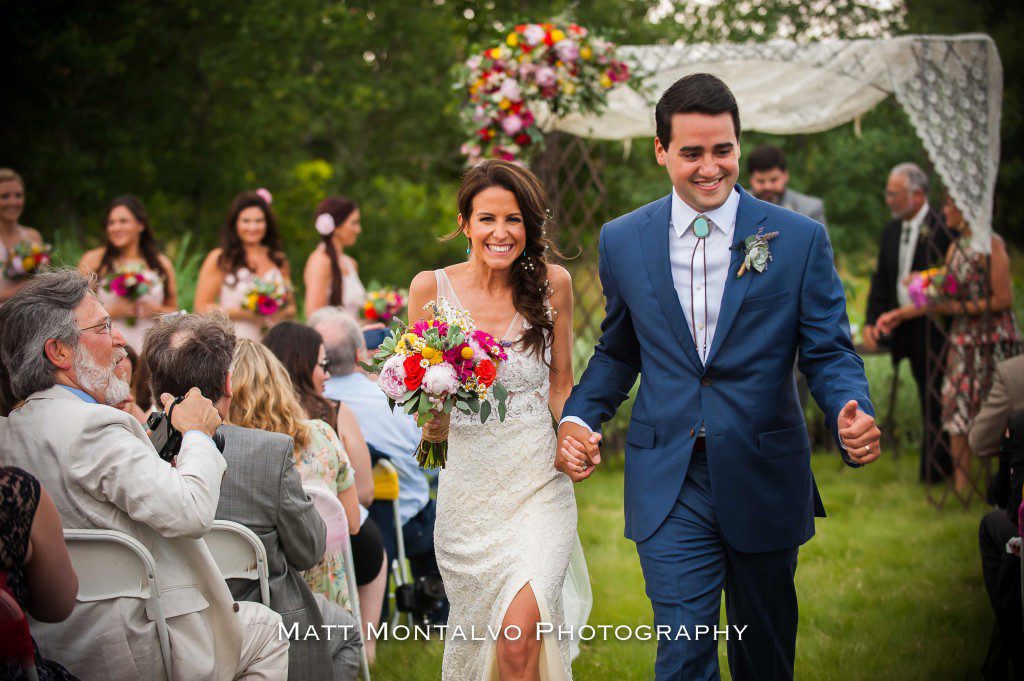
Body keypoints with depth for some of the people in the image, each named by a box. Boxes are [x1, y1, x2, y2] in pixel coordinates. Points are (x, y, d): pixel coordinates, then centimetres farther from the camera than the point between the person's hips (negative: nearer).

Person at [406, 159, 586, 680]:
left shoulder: (552, 283, 1)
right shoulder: (431, 287, -1)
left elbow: (560, 383, 11)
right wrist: (431, 421, -15)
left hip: (539, 481, -1)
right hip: (468, 482, 1)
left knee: (520, 628, -18)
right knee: (476, 632, 9)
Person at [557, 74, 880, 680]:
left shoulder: (801, 240, -4)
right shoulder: (624, 241, 2)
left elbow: (830, 352, -3)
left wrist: (853, 413, -24)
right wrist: (578, 418, -4)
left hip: (766, 483, 0)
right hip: (670, 488, 0)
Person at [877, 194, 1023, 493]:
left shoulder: (991, 245, -13)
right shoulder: (955, 247, 11)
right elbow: (945, 299, 15)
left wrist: (958, 307, -16)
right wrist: (901, 314, 15)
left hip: (994, 341, -7)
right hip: (963, 341, 8)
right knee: (957, 409, 5)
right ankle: (961, 485, 11)